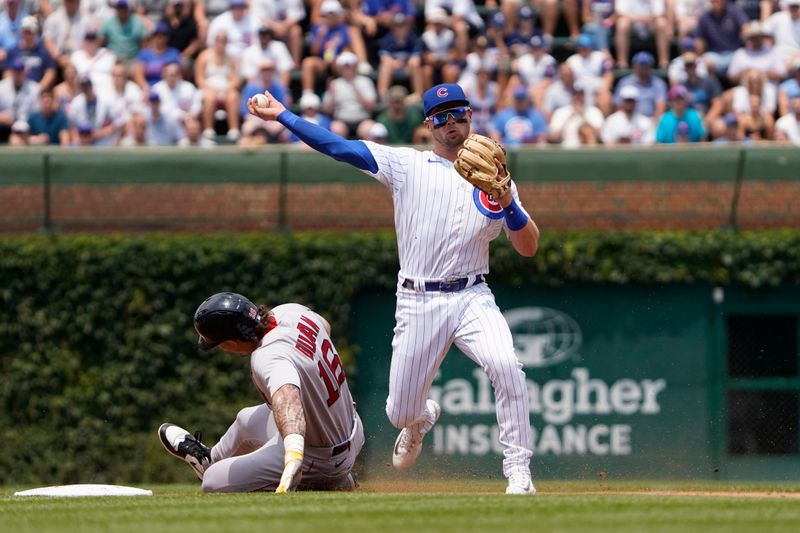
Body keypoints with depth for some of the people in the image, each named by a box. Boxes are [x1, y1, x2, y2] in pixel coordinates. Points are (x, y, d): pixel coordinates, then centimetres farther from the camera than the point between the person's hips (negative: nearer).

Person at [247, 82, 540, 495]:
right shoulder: (407, 165, 7)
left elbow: (528, 248, 2)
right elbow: (339, 147, 1)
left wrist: (507, 203, -15)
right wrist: (282, 115, -5)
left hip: (472, 298, -1)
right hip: (418, 303, 1)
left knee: (506, 366, -30)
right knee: (400, 414, 5)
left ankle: (518, 471, -20)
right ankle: (422, 418, 45)